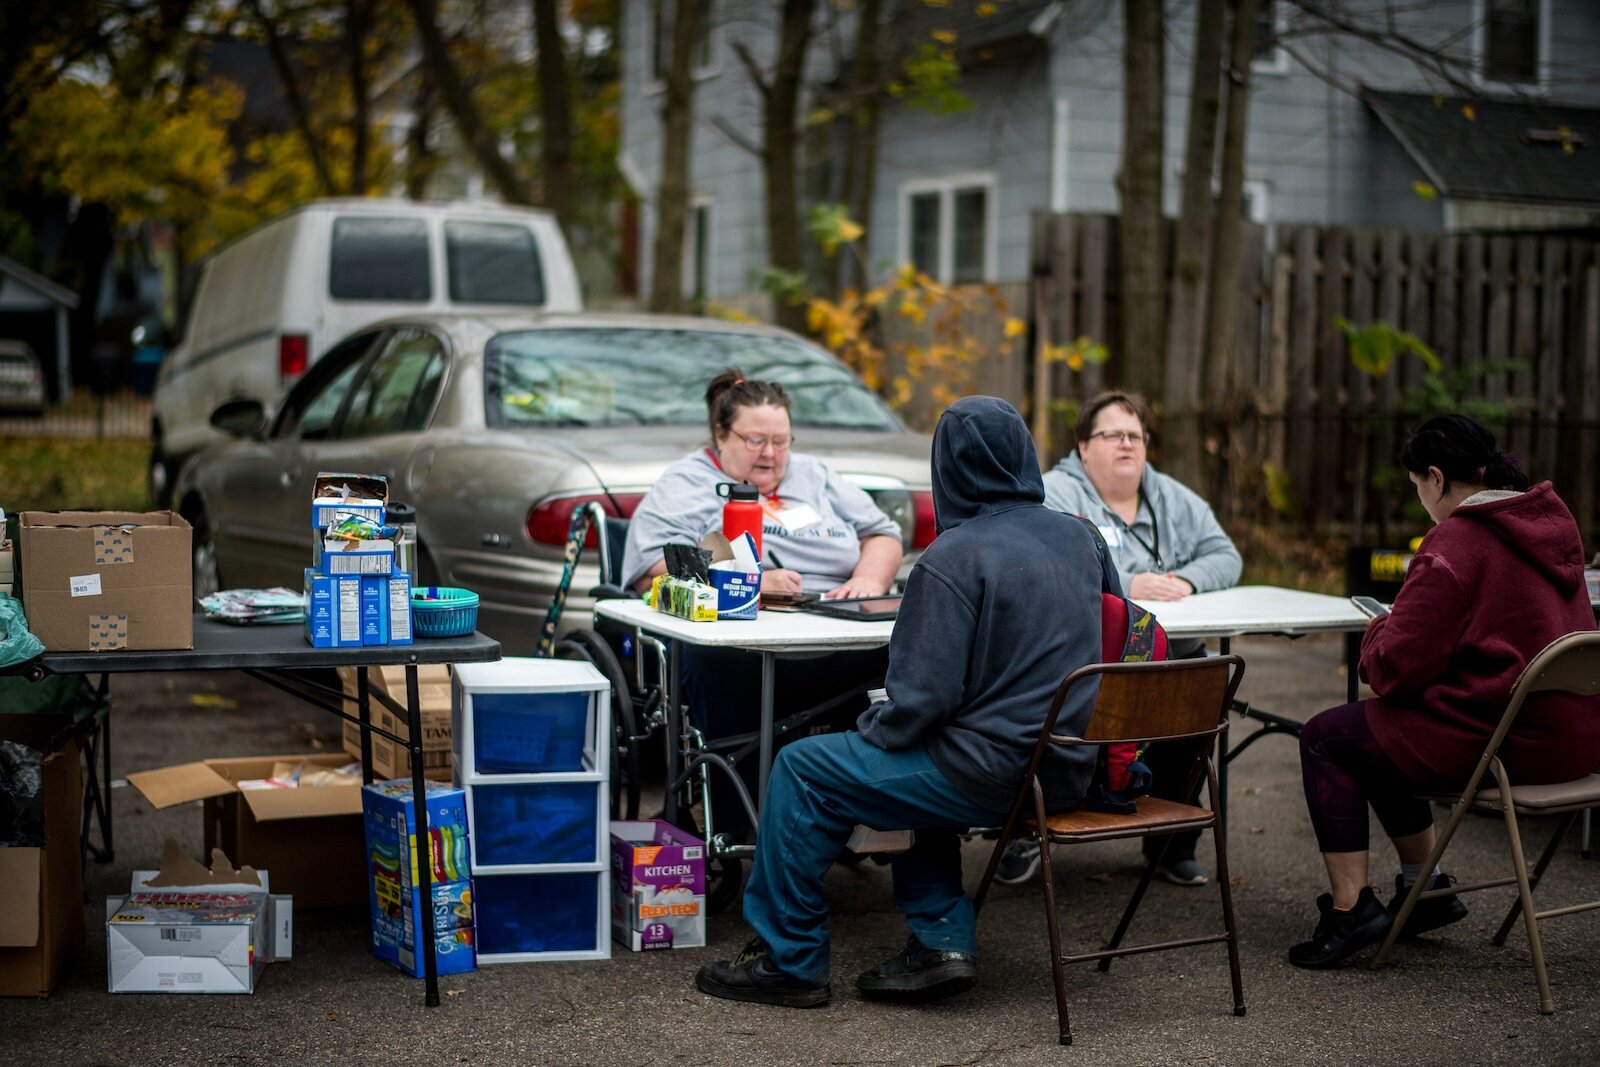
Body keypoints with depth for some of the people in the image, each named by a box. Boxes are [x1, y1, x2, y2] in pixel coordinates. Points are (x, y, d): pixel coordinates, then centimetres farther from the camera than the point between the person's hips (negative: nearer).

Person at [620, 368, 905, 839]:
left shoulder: (814, 476, 29)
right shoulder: (684, 486, 12)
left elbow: (882, 534, 29)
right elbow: (653, 568, -4)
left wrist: (869, 578, 5)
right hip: (747, 646, -4)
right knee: (722, 660, -42)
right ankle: (736, 833, -33)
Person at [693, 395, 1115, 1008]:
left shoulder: (954, 557, -16)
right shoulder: (1079, 538, 7)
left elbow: (924, 695, -19)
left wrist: (871, 730, 1)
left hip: (999, 771, -8)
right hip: (1070, 767, 8)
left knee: (802, 770, 4)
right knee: (918, 758, 32)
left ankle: (786, 961, 12)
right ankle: (942, 941, 22)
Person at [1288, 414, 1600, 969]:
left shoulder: (1454, 544, -18)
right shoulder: (1555, 523, 9)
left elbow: (1395, 669, -17)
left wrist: (1378, 634, 6)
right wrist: (1399, 629, 19)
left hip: (1506, 743, -9)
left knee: (1325, 738, 6)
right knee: (1383, 735, 27)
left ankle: (1350, 907, 5)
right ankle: (1425, 887, 32)